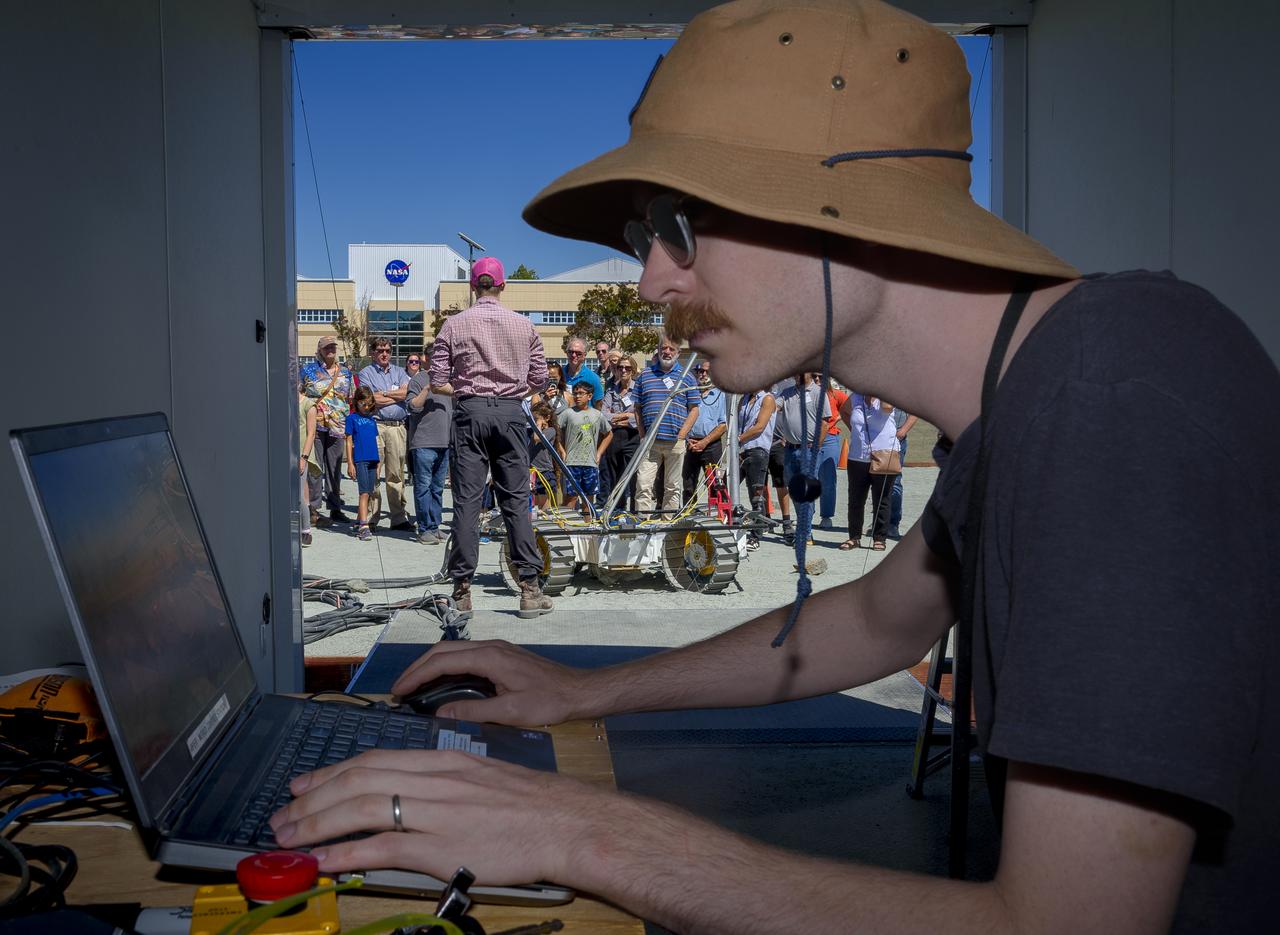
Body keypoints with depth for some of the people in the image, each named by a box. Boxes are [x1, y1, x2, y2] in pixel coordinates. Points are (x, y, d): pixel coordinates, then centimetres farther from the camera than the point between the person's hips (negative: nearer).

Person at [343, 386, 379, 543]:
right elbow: (349, 442, -1)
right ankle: (364, 527, -18)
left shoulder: (372, 420, 16)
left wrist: (378, 464, 16)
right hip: (360, 460, -5)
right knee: (364, 493, -13)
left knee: (369, 494, 8)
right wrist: (350, 464, -7)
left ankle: (359, 523, 19)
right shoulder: (352, 418, 2)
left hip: (373, 460, 5)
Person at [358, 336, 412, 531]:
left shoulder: (399, 372, 19)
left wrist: (383, 394, -2)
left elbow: (405, 392, 0)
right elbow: (373, 400, -6)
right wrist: (396, 396, 3)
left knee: (396, 474, 4)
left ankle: (399, 517, 6)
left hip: (397, 426, 3)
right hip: (375, 426, -3)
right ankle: (370, 518, 0)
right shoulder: (366, 373, 8)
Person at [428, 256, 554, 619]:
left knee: (466, 501, 2)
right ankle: (529, 587, 4)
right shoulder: (523, 325, 5)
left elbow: (438, 383, 0)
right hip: (511, 413, 1)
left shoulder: (454, 324, 1)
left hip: (469, 413, -1)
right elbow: (539, 379, 7)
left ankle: (462, 590, 2)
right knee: (516, 500, 5)